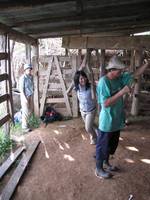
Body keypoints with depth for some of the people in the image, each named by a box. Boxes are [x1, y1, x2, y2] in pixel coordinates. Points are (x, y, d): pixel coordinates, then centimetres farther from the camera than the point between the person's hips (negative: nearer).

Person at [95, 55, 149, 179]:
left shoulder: (120, 78, 1)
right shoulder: (103, 82, -23)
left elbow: (135, 75, 10)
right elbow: (105, 103, -28)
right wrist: (122, 92, -29)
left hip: (116, 121, 8)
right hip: (107, 122, -8)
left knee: (112, 144, 23)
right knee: (102, 146, 9)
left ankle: (106, 162, 45)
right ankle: (99, 169, 27)